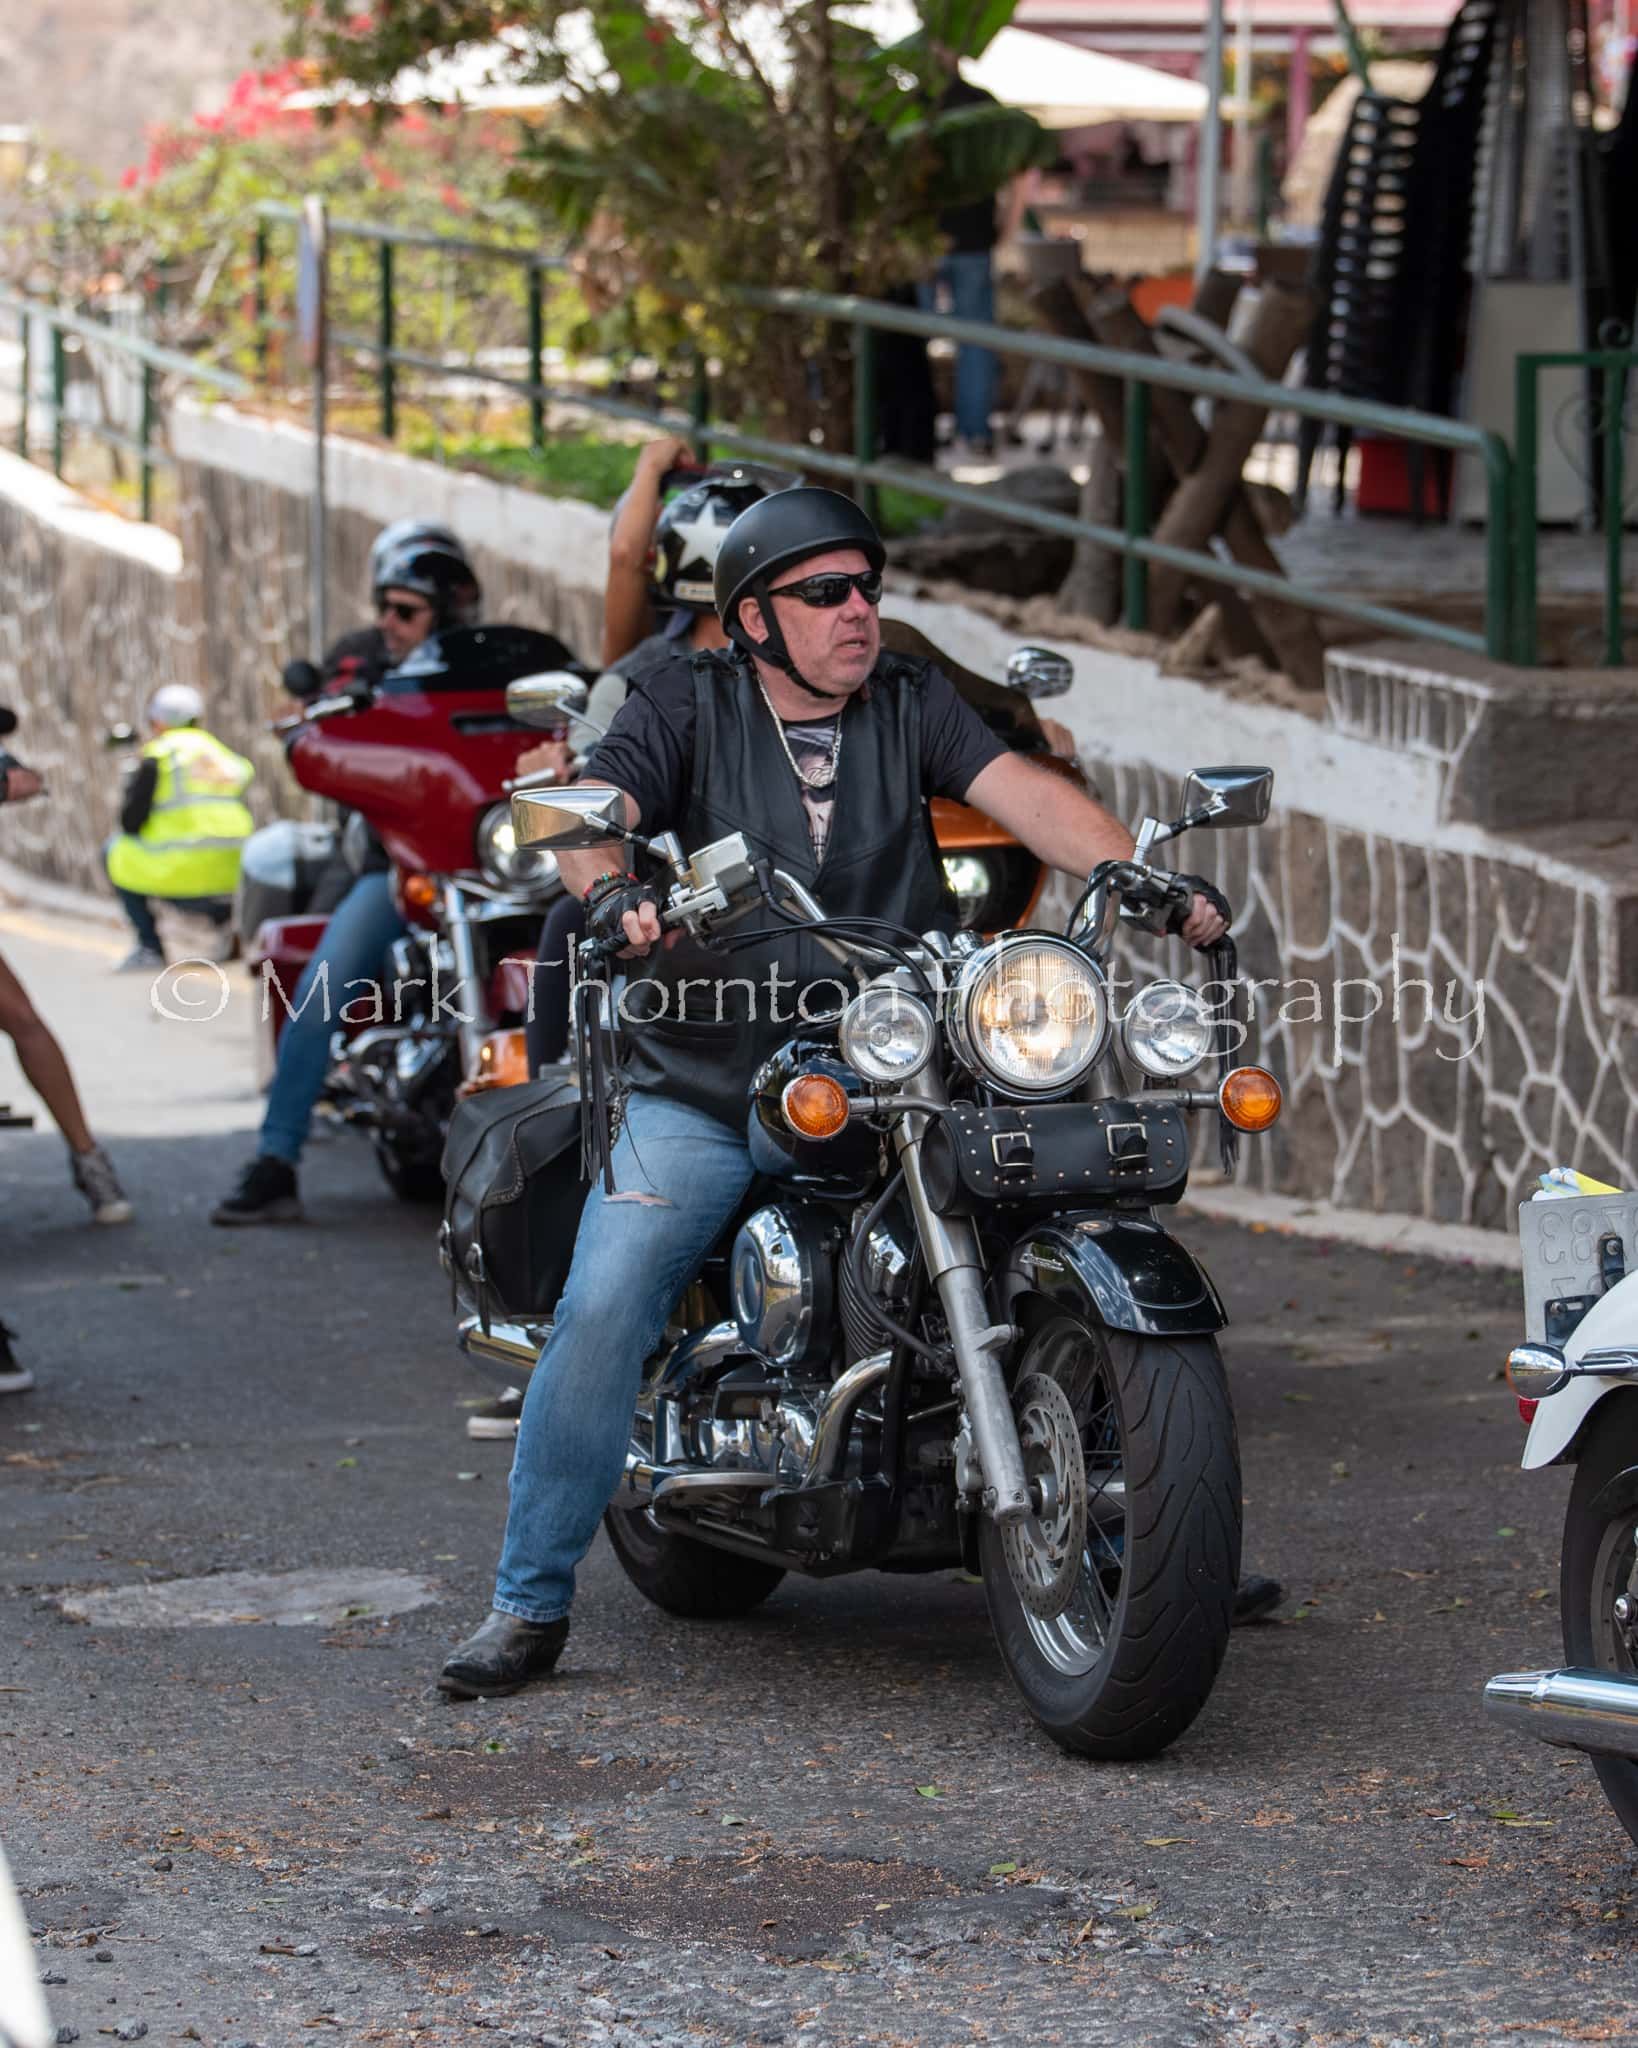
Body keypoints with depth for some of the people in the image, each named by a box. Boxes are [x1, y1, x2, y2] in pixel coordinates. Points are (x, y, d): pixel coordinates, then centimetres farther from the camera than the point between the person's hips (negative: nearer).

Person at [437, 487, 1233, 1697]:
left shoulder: (911, 704, 10)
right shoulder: (688, 704, 3)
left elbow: (1022, 792, -4)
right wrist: (612, 889, -35)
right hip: (702, 1091, -2)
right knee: (604, 1310, -17)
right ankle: (531, 1604, -7)